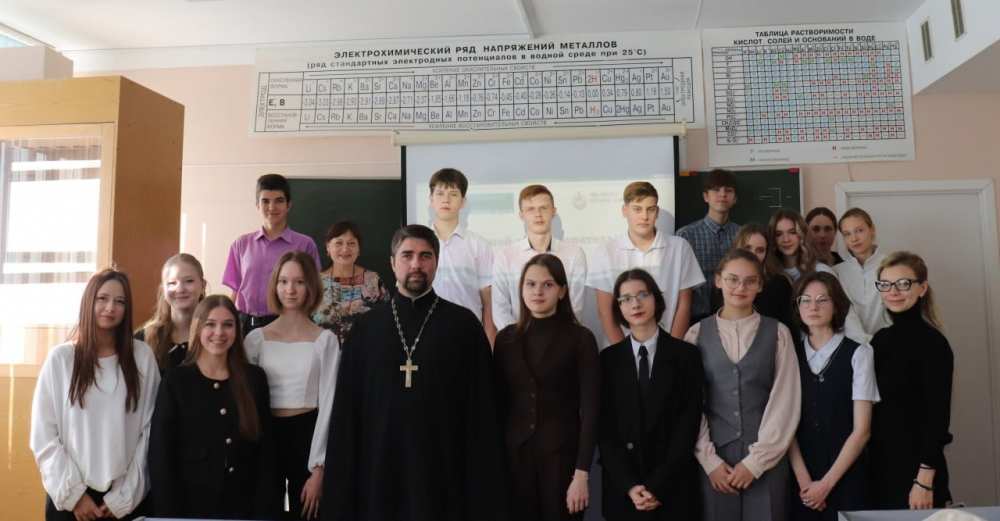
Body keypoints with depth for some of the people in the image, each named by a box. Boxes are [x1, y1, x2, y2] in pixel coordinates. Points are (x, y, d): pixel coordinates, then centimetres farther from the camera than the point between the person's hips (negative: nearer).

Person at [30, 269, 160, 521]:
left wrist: (125, 497, -6)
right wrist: (73, 493, -7)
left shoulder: (142, 356, -2)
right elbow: (43, 436, -1)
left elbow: (149, 430, -3)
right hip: (69, 497, 0)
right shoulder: (60, 358, -2)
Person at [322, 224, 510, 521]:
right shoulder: (365, 327, 6)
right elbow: (347, 409, 6)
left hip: (443, 469, -1)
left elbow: (482, 407, -2)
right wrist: (342, 482, 1)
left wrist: (485, 492, -5)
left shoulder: (464, 324, 0)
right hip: (379, 468, 2)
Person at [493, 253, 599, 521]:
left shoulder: (580, 338, -6)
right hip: (514, 454, 3)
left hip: (562, 455, -3)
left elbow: (590, 409, -9)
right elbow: (499, 404, 7)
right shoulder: (506, 338, 4)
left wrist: (582, 473, -13)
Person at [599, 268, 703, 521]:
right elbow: (605, 429, -1)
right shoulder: (608, 359, 2)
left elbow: (688, 425, -6)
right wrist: (630, 485, -11)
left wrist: (657, 486, -12)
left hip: (674, 488, -1)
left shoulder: (686, 355, -2)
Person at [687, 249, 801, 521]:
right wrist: (709, 460, -6)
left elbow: (785, 402, -2)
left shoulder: (778, 333, 2)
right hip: (714, 460, 1)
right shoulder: (697, 334, 3)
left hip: (767, 460, 0)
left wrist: (755, 460, -7)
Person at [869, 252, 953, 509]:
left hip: (915, 467, -6)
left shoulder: (932, 343, -11)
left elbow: (938, 417, -14)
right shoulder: (880, 339, 7)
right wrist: (867, 465, 8)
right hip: (879, 467, 6)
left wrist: (925, 481, -17)